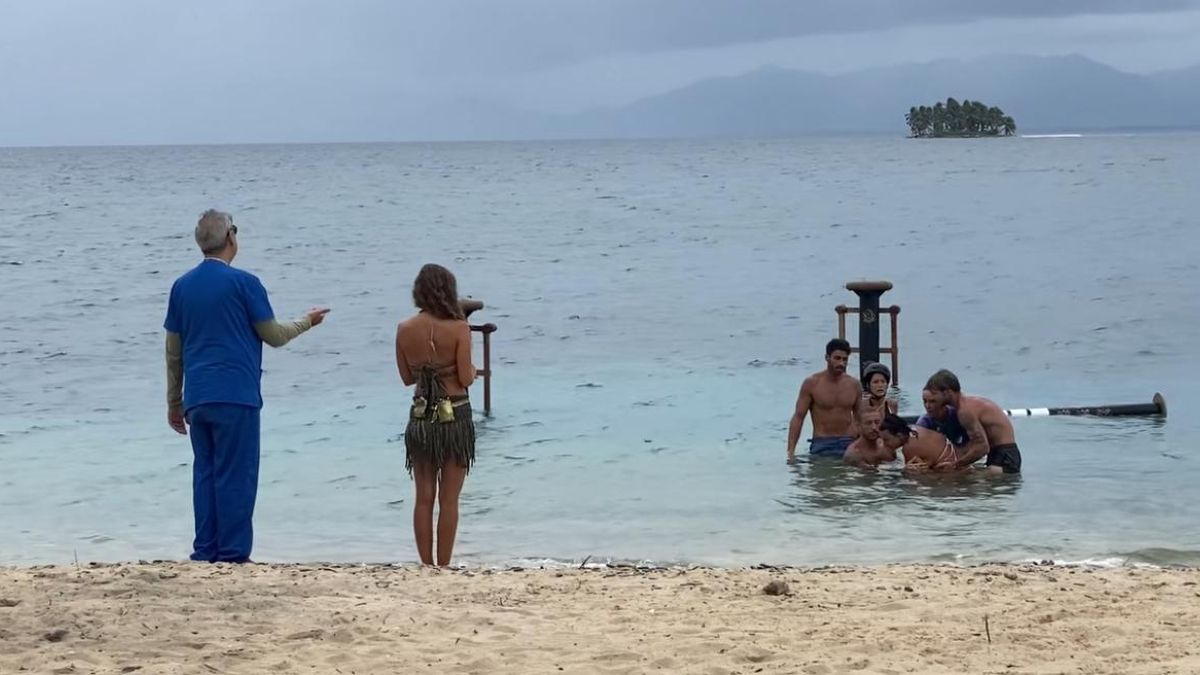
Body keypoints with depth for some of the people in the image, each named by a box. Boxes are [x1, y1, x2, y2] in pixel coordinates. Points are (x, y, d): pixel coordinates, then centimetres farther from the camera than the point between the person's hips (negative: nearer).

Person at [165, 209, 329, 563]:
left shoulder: (181, 286, 11)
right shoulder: (243, 283, -6)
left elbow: (173, 351, 15)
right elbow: (273, 335, 1)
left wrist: (174, 402, 22)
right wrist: (306, 322, 21)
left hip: (196, 400, 5)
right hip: (235, 398, -5)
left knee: (205, 474, 9)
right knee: (235, 477, -3)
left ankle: (205, 554, 7)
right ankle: (233, 555, -5)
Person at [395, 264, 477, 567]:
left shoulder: (404, 330, -1)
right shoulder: (458, 328, -11)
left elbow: (407, 377, 7)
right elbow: (465, 378, -11)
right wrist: (472, 370, 10)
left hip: (420, 417, 3)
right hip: (455, 416, -3)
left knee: (423, 498, 10)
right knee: (449, 500, 4)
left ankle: (426, 566, 11)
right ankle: (443, 567, 5)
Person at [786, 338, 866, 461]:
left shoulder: (854, 385, 8)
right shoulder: (812, 383, -2)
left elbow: (860, 419, 16)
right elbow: (798, 417, -2)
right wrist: (791, 450, -11)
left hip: (848, 444, 3)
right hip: (821, 445, -3)